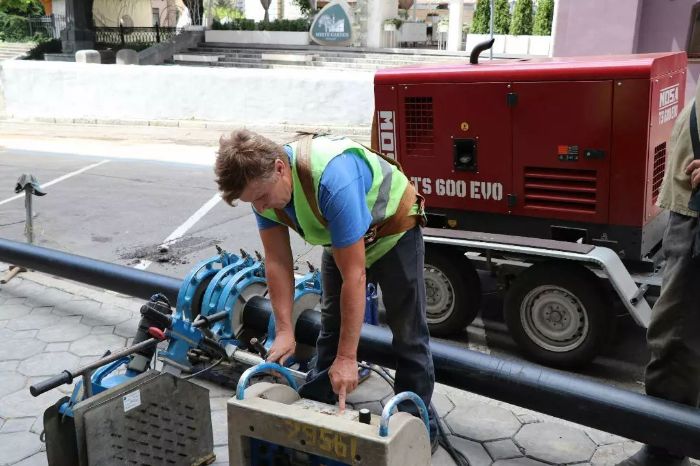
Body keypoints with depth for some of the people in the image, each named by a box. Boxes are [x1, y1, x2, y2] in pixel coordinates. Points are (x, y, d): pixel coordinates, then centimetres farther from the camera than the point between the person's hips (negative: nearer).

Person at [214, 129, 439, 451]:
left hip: (393, 229, -7)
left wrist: (347, 357, -36)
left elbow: (353, 275, -39)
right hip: (340, 238, 7)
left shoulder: (332, 180, -43)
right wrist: (284, 331, -20)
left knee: (407, 333, -3)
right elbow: (277, 261, -14)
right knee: (330, 327, 14)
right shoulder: (262, 184, -21)